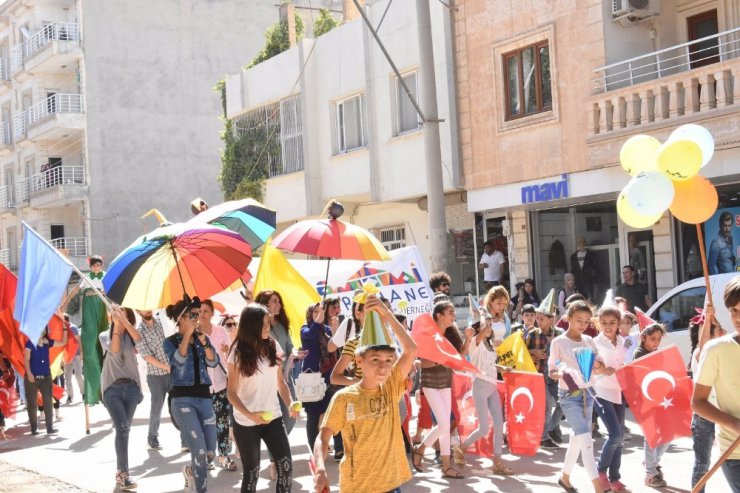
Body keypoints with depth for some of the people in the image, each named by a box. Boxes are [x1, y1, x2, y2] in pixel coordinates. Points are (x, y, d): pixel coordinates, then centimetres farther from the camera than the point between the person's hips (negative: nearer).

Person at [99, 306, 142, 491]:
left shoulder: (131, 335, 8)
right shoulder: (105, 335, 5)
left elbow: (139, 339, -17)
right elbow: (114, 350, -15)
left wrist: (124, 319, -24)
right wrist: (117, 325, -18)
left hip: (131, 387, 3)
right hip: (112, 388, -3)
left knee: (125, 429, 8)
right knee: (122, 428, -16)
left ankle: (120, 470, 18)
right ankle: (123, 473, -17)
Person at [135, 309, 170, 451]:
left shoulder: (160, 321, 5)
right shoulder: (139, 331, -9)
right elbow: (147, 357, -14)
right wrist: (167, 367, -17)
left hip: (174, 371, 4)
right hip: (156, 375, -4)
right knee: (157, 407, 5)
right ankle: (152, 437, 23)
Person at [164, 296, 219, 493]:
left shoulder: (202, 338, 11)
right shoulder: (171, 341, -1)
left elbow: (213, 362, -2)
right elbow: (178, 360, -21)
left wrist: (204, 341, -15)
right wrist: (187, 334, -17)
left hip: (203, 396, 5)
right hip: (183, 398, -5)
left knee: (210, 452, 5)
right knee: (200, 450, -15)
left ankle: (191, 470, 36)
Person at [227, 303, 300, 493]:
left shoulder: (273, 346, 2)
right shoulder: (238, 353, -11)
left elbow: (280, 381, 9)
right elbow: (232, 392, -10)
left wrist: (290, 403, -9)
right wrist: (250, 415, -24)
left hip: (273, 417, 4)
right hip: (246, 423, -4)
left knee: (286, 466, -3)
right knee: (252, 471, 7)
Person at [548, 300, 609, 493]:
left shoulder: (589, 341, 7)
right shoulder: (559, 342, -8)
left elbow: (599, 368, 10)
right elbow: (551, 372, -5)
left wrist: (600, 367, -13)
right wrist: (560, 373, -28)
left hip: (586, 394, 6)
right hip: (569, 395, -6)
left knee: (577, 438, 14)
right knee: (585, 438, -14)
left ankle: (565, 477, 32)